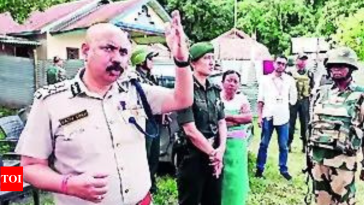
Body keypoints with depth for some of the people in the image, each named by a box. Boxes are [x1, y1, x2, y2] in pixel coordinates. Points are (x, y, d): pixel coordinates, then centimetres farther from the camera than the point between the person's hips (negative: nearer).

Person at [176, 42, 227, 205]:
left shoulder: (215, 90, 7)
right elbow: (190, 130, -20)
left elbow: (222, 122, 9)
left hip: (215, 158, 7)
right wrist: (213, 152, -11)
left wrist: (221, 149, -7)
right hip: (193, 158, -7)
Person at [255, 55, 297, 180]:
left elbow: (293, 98, 14)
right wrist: (259, 116, -1)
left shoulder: (289, 80, 5)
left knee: (283, 146, 8)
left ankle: (283, 170, 22)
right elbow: (261, 99, 2)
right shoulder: (265, 79, 4)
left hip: (283, 117, 1)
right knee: (263, 144, 5)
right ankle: (259, 169, 17)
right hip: (268, 116, -1)